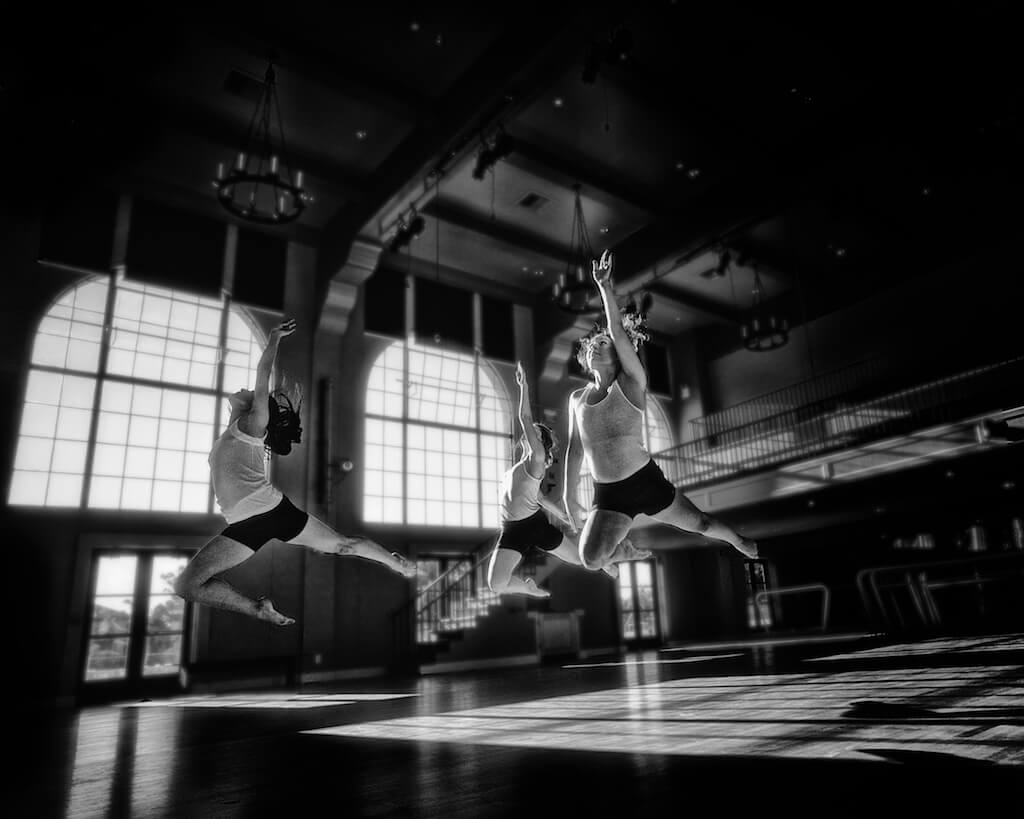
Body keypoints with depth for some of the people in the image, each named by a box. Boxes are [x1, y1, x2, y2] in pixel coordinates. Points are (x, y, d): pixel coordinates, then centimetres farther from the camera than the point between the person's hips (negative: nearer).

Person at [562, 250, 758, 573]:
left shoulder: (631, 383, -5)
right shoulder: (577, 398, 6)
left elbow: (618, 331, -16)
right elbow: (575, 448, 13)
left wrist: (604, 286, -21)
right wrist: (568, 492, 13)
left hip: (646, 481, -2)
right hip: (607, 497, 2)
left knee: (698, 523, 17)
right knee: (591, 560, -21)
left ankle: (737, 540, 52)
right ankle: (624, 549, 15)